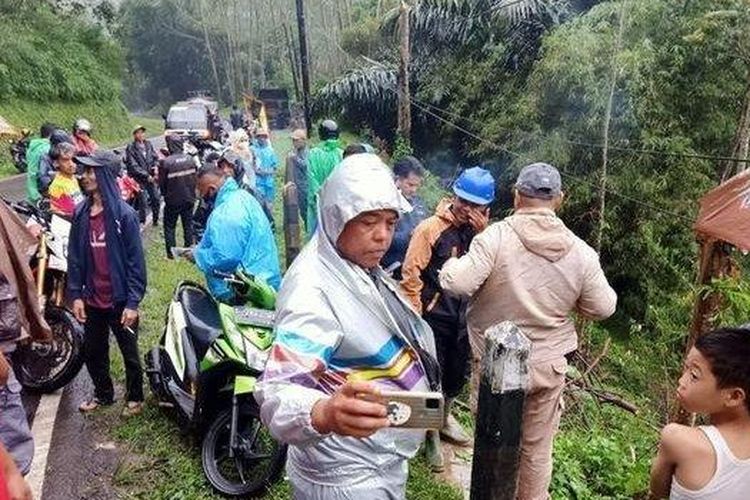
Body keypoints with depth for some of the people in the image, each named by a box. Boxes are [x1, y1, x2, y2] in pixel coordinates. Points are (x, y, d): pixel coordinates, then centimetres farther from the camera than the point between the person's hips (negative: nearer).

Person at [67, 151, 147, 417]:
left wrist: (133, 302, -16)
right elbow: (74, 257, 6)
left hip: (120, 301, -5)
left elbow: (136, 260, -14)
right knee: (92, 352, 20)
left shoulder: (124, 214, -14)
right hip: (92, 300, 5)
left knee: (129, 353, 12)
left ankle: (135, 397, 32)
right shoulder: (80, 213, 1)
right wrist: (75, 295, 0)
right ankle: (103, 393, 42)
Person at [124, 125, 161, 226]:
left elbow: (155, 157, 14)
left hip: (151, 178, 5)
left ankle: (155, 220, 25)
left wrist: (156, 166, -7)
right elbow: (133, 166, -13)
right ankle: (141, 222, 5)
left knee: (156, 199, 7)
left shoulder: (148, 144, 7)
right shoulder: (131, 148, -8)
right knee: (143, 201, -8)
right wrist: (146, 176, -16)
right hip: (139, 179, -5)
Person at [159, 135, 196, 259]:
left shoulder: (166, 162, -19)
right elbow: (196, 177, 2)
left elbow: (162, 183, -10)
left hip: (173, 200, -4)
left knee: (169, 226, 11)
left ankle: (171, 252, 12)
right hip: (189, 198, 4)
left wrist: (165, 194, 8)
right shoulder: (190, 159, -6)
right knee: (188, 225, 16)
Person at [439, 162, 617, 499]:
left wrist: (451, 264, -2)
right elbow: (603, 307, 1)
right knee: (538, 449, 21)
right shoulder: (580, 251, -7)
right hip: (548, 366, 3)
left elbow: (457, 284, -24)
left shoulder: (496, 236, -19)